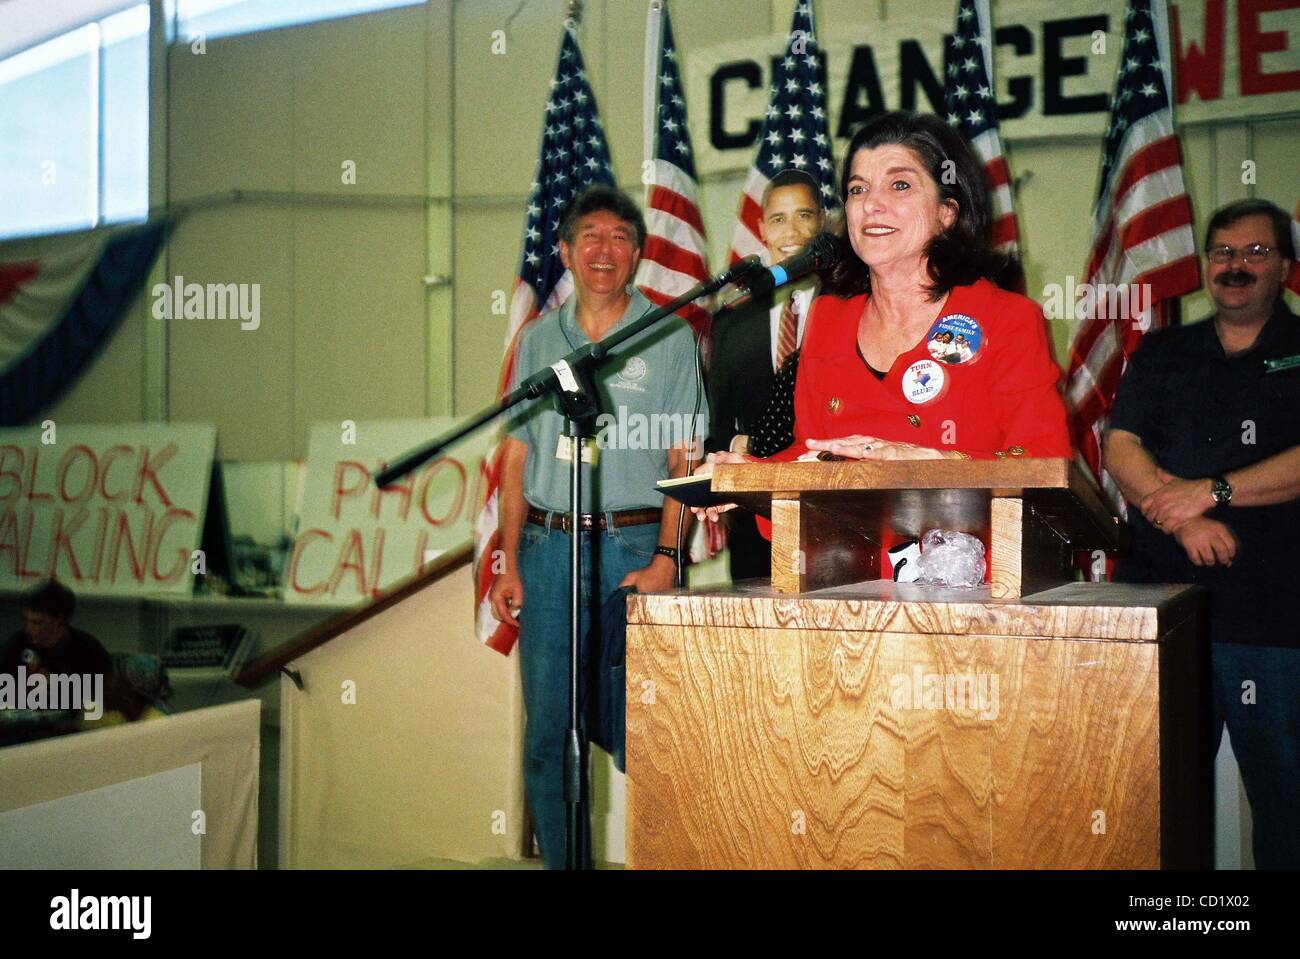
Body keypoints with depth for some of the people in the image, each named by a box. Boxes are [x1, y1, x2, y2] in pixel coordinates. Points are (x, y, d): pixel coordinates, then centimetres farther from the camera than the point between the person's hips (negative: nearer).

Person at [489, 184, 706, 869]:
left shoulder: (670, 337, 4)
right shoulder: (539, 338, 13)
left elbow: (684, 460, -1)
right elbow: (518, 456, 12)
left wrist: (664, 560, -12)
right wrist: (509, 563, 4)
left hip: (632, 546, -3)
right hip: (547, 547, 3)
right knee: (547, 730, 6)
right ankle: (562, 861, 18)